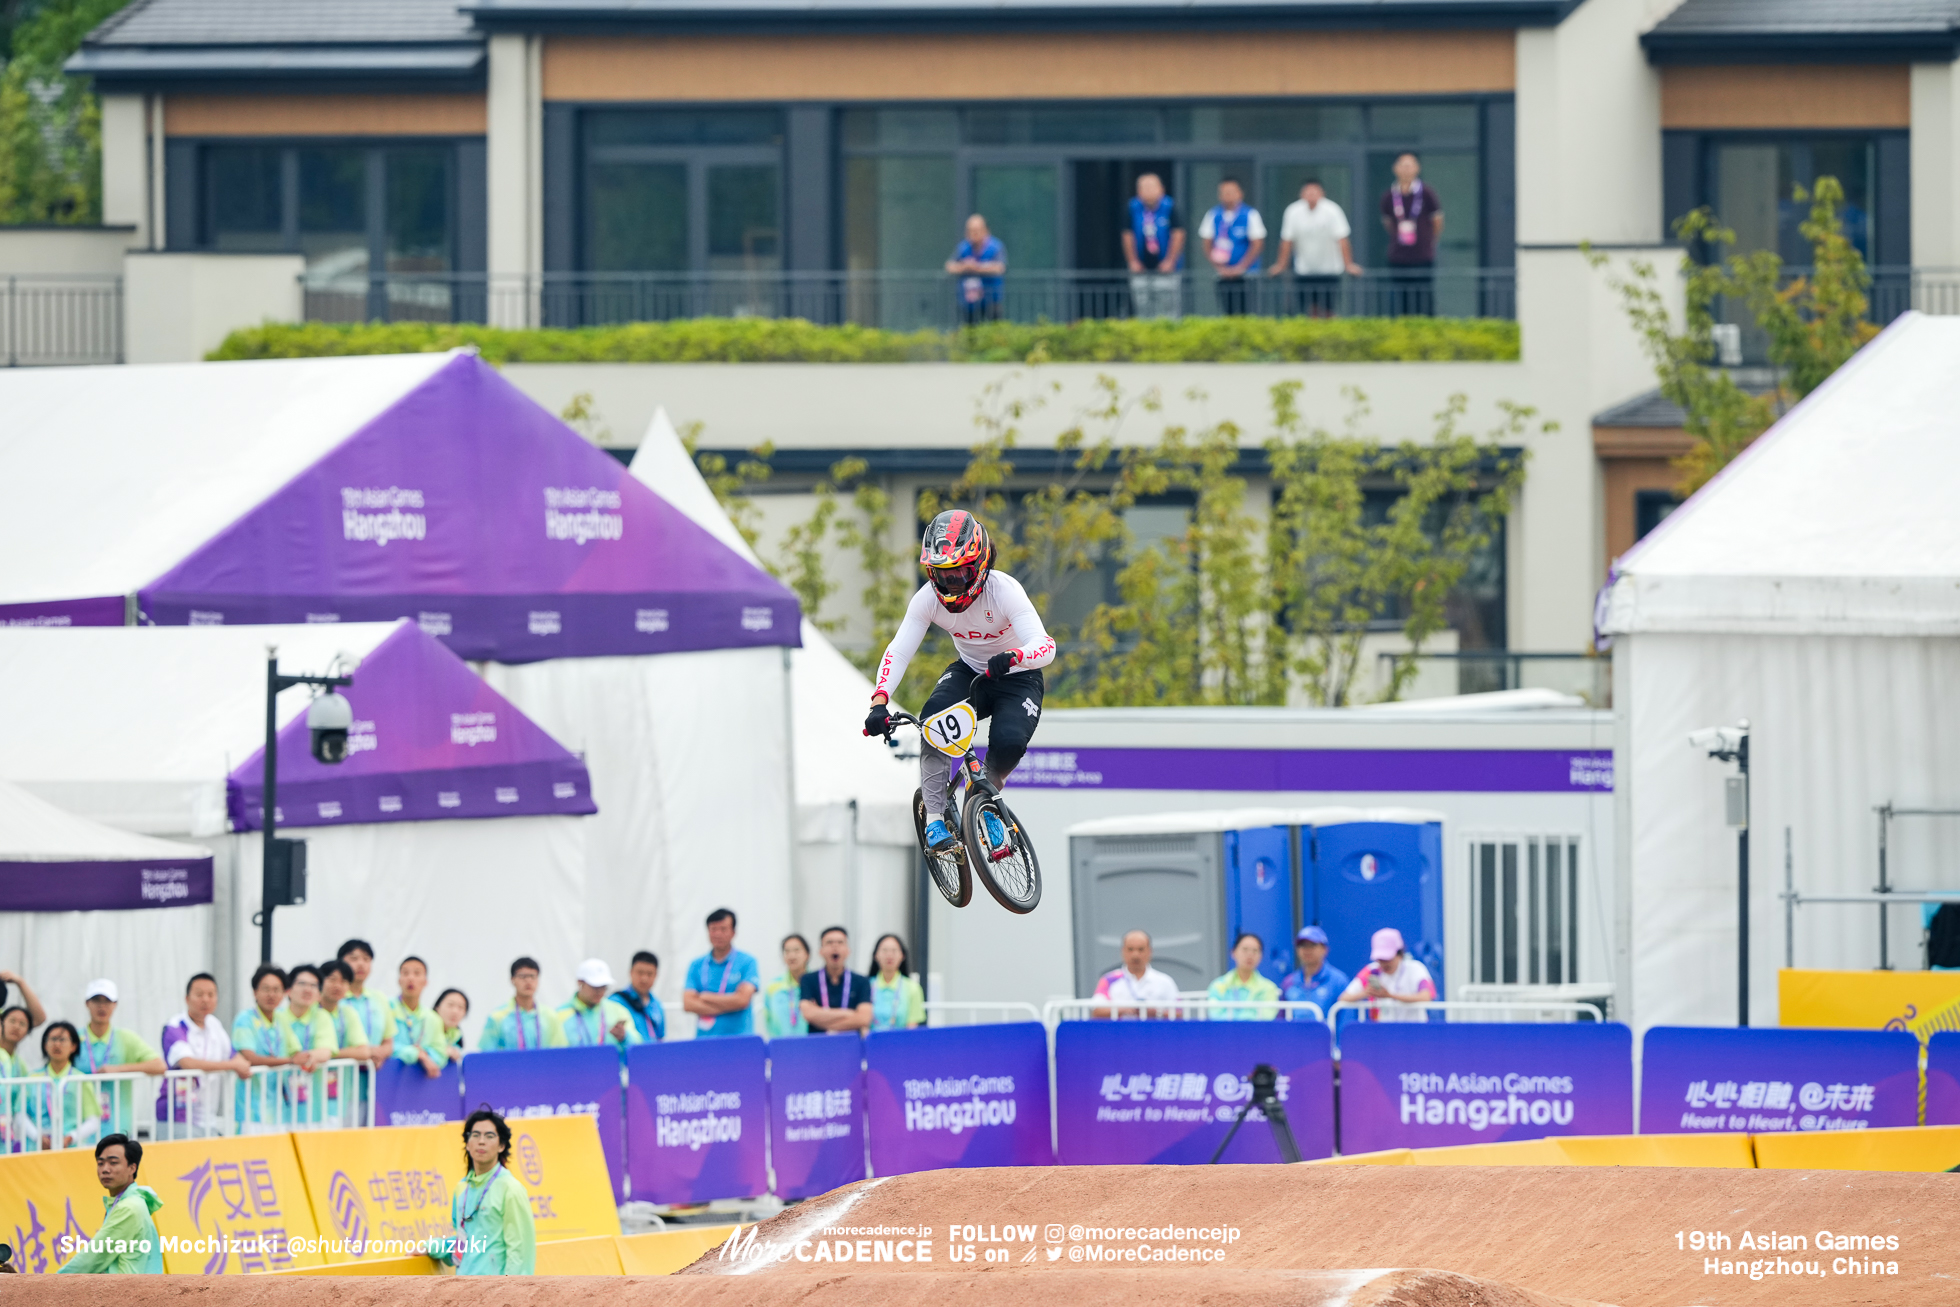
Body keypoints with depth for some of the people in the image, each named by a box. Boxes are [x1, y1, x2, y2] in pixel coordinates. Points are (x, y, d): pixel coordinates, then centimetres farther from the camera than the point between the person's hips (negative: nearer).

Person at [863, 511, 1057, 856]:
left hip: (1016, 678, -3)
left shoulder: (1004, 591, -28)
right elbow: (898, 651, -23)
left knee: (1009, 742, -31)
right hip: (969, 671, 3)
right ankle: (935, 817, -22)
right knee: (934, 716, -31)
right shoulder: (929, 598, -18)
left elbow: (1045, 646, -38)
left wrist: (1011, 658, -61)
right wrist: (879, 702, -39)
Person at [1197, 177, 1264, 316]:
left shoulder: (1250, 215, -4)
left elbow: (1257, 244, -5)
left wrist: (1240, 267, -11)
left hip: (1246, 273, -3)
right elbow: (1207, 243, 9)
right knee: (1228, 313, 0)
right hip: (1223, 274, 3)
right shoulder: (1214, 215, 6)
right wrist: (1218, 267, -2)